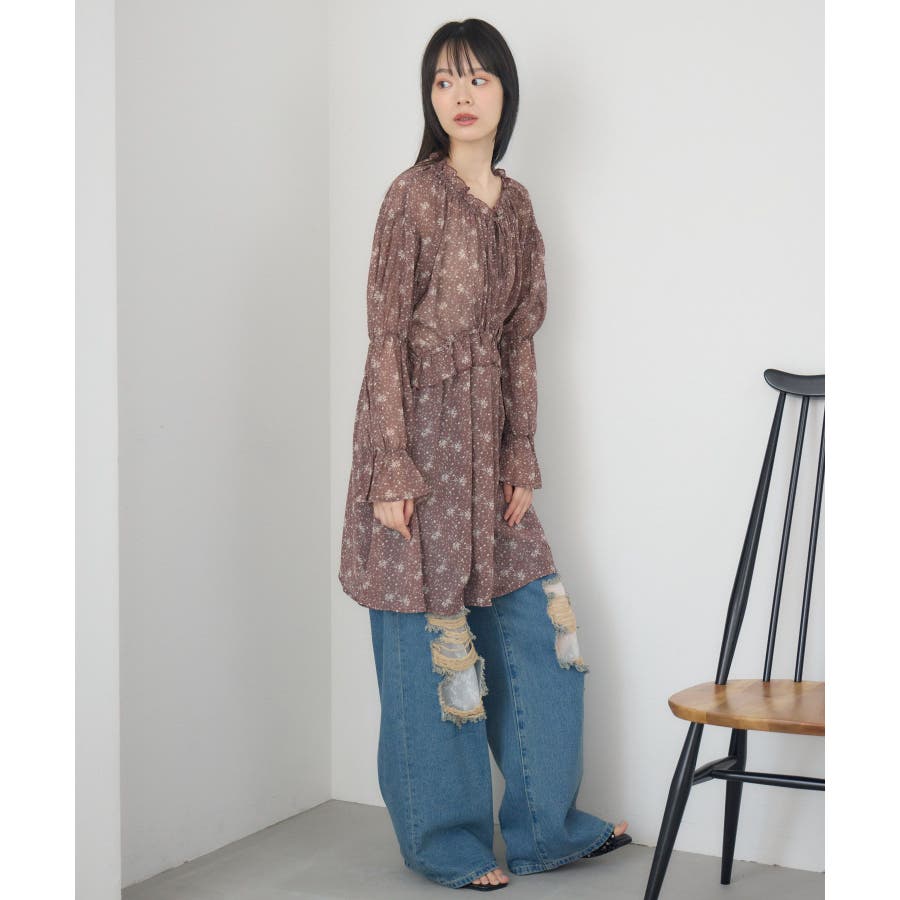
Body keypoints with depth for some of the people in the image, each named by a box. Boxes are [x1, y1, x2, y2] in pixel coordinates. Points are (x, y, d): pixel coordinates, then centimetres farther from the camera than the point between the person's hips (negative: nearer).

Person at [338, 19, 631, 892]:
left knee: (532, 624, 11)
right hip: (419, 429, -7)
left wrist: (522, 455, 8)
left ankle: (545, 823, 26)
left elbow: (519, 339, 12)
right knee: (431, 638, 2)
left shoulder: (515, 204, 10)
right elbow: (386, 336, -12)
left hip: (487, 434, 7)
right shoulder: (414, 195, -9)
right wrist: (393, 469, -15)